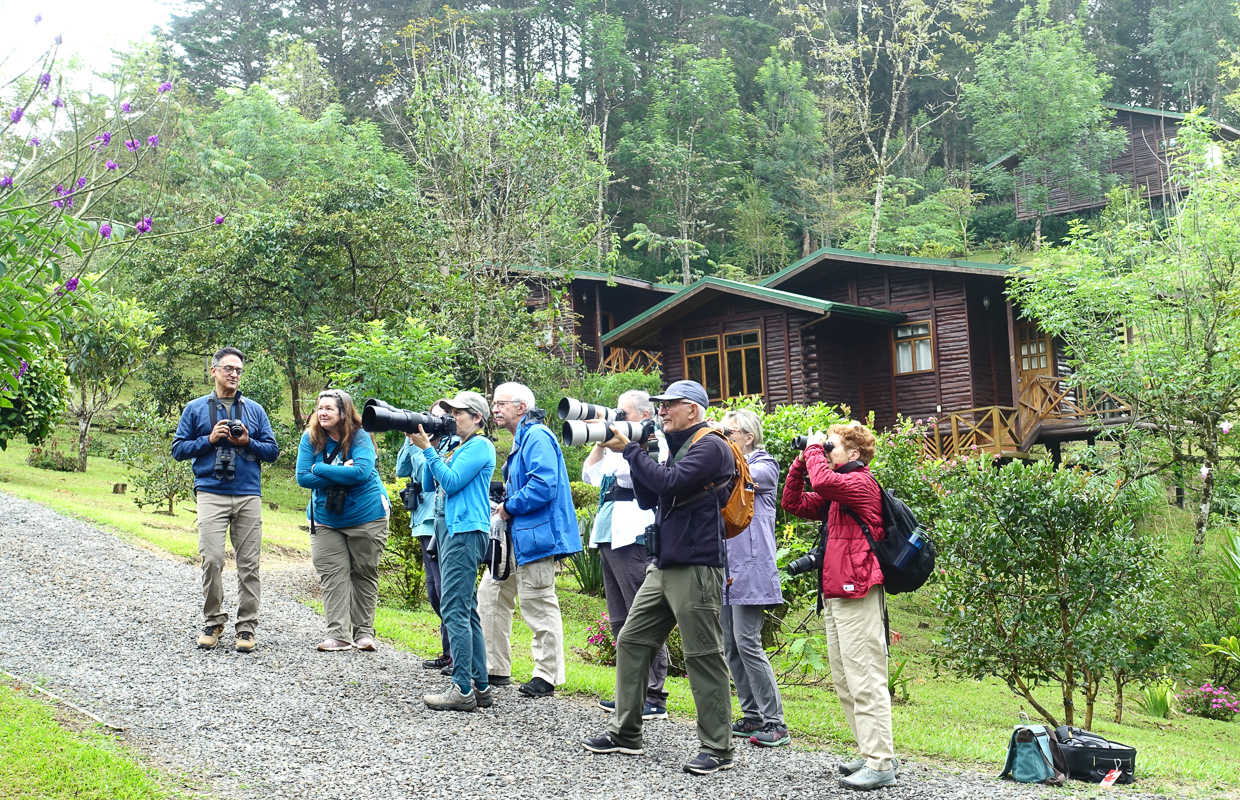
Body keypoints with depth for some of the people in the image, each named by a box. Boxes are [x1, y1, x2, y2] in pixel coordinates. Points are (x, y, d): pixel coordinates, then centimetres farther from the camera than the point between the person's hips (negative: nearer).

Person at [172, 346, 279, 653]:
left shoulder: (255, 410, 15)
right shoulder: (195, 408, 12)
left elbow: (272, 451, 12)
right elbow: (178, 448, 9)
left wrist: (247, 442, -6)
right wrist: (209, 439, -5)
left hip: (249, 495, 2)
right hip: (211, 494, -1)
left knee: (249, 563, -1)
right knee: (212, 558, -12)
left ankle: (246, 627, 6)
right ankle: (213, 621, 5)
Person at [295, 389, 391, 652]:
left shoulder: (360, 437, -13)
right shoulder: (311, 438, -3)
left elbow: (361, 472, -28)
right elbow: (303, 478, -9)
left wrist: (320, 468, -20)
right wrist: (342, 474, -19)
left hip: (366, 516, -3)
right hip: (326, 519, 3)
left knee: (364, 574, 5)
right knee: (333, 575, -3)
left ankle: (364, 631, 14)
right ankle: (338, 634, -2)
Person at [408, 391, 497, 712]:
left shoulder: (480, 445, -6)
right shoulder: (460, 448, 22)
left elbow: (451, 481, -15)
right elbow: (430, 484, 17)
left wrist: (428, 449, -10)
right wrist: (427, 448, 8)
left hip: (466, 532, -10)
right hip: (453, 530, 10)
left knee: (454, 608, -13)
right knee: (465, 610, 10)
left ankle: (463, 690, -13)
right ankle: (480, 686, 13)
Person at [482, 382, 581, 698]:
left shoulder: (537, 437, -14)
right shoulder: (521, 439, 20)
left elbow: (544, 485, -26)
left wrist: (509, 507, -15)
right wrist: (504, 506, 14)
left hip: (535, 535, -11)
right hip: (516, 537, 11)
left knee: (538, 605, -5)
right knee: (491, 594, 14)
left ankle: (547, 677, 4)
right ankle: (496, 668, 22)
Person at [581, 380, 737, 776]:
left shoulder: (710, 446, -9)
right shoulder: (679, 446, 19)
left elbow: (669, 483, -22)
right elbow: (649, 498, 17)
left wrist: (630, 449, -13)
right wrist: (635, 453, 6)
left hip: (695, 567, -10)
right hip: (664, 565, 10)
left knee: (704, 656, -5)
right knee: (631, 641, 11)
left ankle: (718, 749, 2)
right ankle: (625, 732, 21)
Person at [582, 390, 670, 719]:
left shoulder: (654, 443, -4)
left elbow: (631, 475, -19)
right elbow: (590, 475, 21)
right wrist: (600, 441, 12)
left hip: (634, 538, -10)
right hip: (609, 539, 10)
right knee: (620, 621, 12)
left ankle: (654, 698, -7)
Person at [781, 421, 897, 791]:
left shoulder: (862, 482, -11)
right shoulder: (837, 492, 18)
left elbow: (822, 481, -29)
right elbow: (793, 503, 20)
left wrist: (815, 448, -12)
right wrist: (801, 461, 10)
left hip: (857, 594, -10)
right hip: (833, 594, 10)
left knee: (865, 681, -8)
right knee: (844, 682, 14)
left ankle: (881, 764, -5)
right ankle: (873, 754, 22)